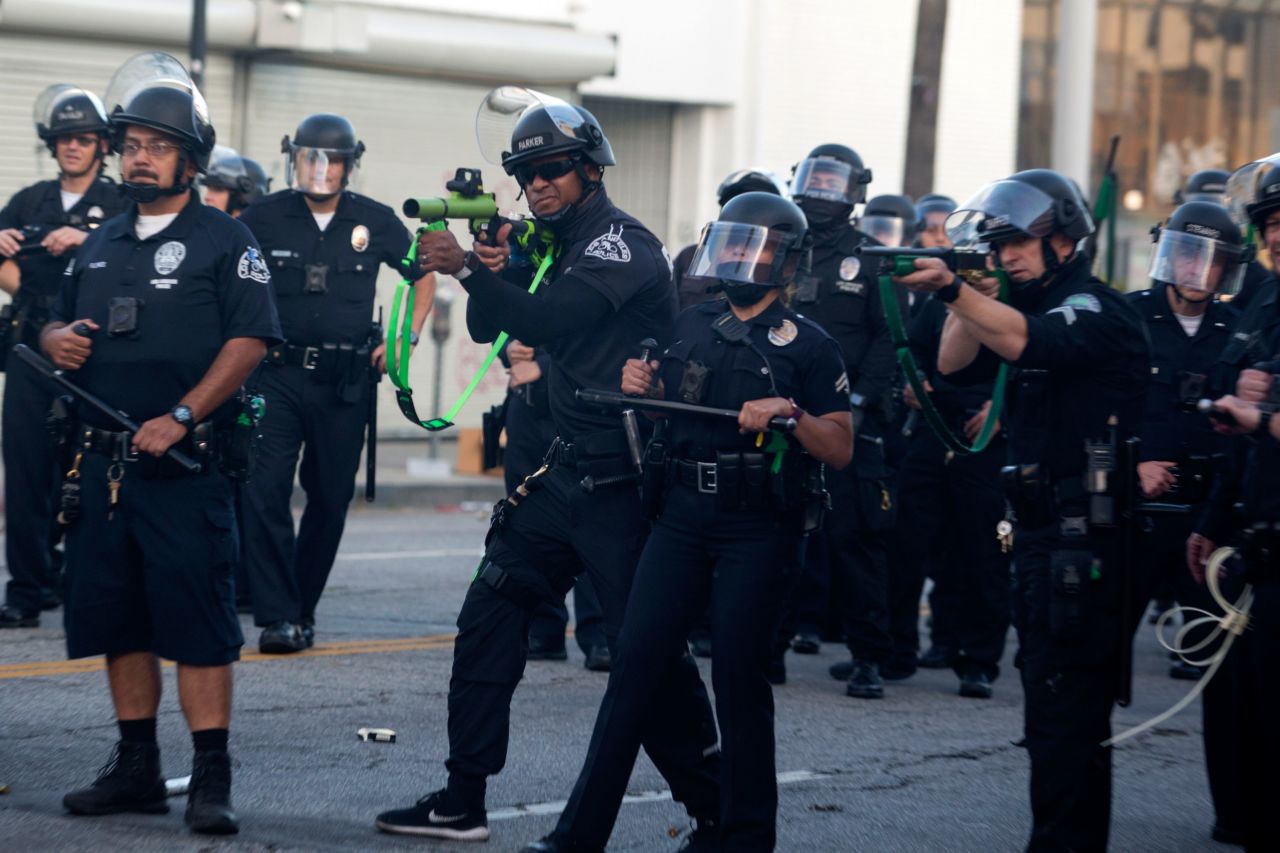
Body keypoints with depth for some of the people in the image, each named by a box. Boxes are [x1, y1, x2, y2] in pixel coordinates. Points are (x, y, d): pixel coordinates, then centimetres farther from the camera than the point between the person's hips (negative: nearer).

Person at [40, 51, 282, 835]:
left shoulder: (224, 241, -2)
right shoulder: (102, 245, 18)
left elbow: (251, 339, -11)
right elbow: (60, 323, 26)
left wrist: (182, 417, -20)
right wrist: (57, 340, 0)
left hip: (185, 467, -7)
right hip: (104, 463, 7)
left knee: (198, 622, -8)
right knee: (115, 617, 10)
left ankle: (212, 778, -6)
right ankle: (137, 768, 19)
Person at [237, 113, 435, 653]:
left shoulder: (374, 222, 3)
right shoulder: (264, 218, -1)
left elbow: (423, 274, 17)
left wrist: (406, 338, 7)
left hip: (344, 382, 2)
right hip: (276, 372, -2)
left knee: (330, 497, 8)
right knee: (265, 491, -14)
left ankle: (302, 608, 21)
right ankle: (277, 616, -13)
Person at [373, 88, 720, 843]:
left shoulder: (624, 243, -13)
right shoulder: (562, 245, 15)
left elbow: (548, 321, -26)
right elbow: (489, 326, 14)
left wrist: (467, 269, -29)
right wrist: (490, 266, -4)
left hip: (621, 482, -9)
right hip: (565, 470, 9)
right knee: (488, 619, 7)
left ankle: (713, 806, 3)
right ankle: (463, 802, 12)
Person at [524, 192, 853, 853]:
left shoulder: (807, 345, -3)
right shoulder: (690, 327, 12)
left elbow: (840, 450, -5)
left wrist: (790, 413, -21)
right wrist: (641, 386, 2)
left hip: (757, 531, -4)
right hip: (681, 518, 4)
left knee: (738, 676, -2)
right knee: (635, 663, -1)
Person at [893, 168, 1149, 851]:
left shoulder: (1096, 311, -11)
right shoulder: (1029, 303, 18)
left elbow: (1024, 341, -31)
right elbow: (955, 365, 12)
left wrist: (954, 289, -43)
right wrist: (967, 295, -1)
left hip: (1084, 536, -10)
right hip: (1040, 532, 10)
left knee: (1064, 708, -11)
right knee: (1052, 704, 15)